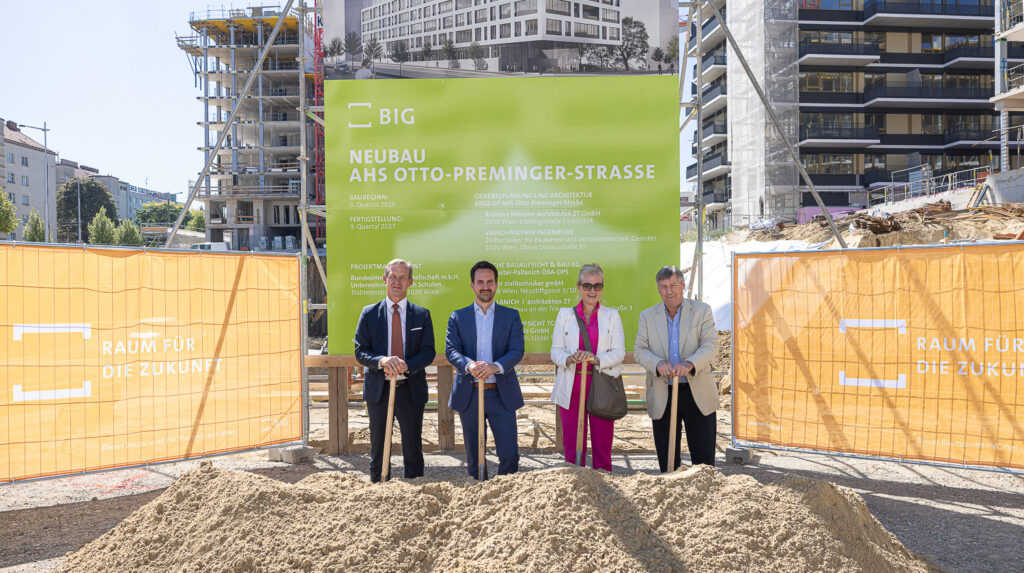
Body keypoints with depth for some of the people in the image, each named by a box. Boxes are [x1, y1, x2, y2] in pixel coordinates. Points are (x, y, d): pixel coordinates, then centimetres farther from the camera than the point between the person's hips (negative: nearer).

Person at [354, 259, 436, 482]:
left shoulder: (422, 314, 5)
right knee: (378, 445, 9)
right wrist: (381, 361, -21)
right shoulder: (369, 313, 5)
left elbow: (428, 352, 0)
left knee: (413, 445, 6)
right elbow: (360, 352, 0)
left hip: (411, 388, 0)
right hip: (378, 388, 0)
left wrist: (406, 366, -19)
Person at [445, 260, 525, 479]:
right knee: (474, 454, 10)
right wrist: (469, 365, -26)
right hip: (469, 394, 1)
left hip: (501, 394, -1)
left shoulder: (511, 316, 6)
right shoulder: (458, 317, 8)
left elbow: (517, 350, -5)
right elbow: (451, 350, -4)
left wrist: (496, 366, -25)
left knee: (509, 453, -2)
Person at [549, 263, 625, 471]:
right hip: (571, 388, 1)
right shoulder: (565, 314, 11)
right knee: (572, 445, 1)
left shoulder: (612, 316, 9)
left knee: (602, 444, 1)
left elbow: (619, 352, 1)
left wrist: (595, 359, -18)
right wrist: (569, 359, -16)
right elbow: (555, 351, 7)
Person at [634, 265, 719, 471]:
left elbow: (711, 345, -7)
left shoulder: (702, 311, 4)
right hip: (662, 395, 1)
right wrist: (658, 363, -21)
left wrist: (690, 363, -26)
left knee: (704, 457, 3)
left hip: (698, 393, -1)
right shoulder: (647, 316, 9)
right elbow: (639, 350, 1)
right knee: (666, 460, 7)